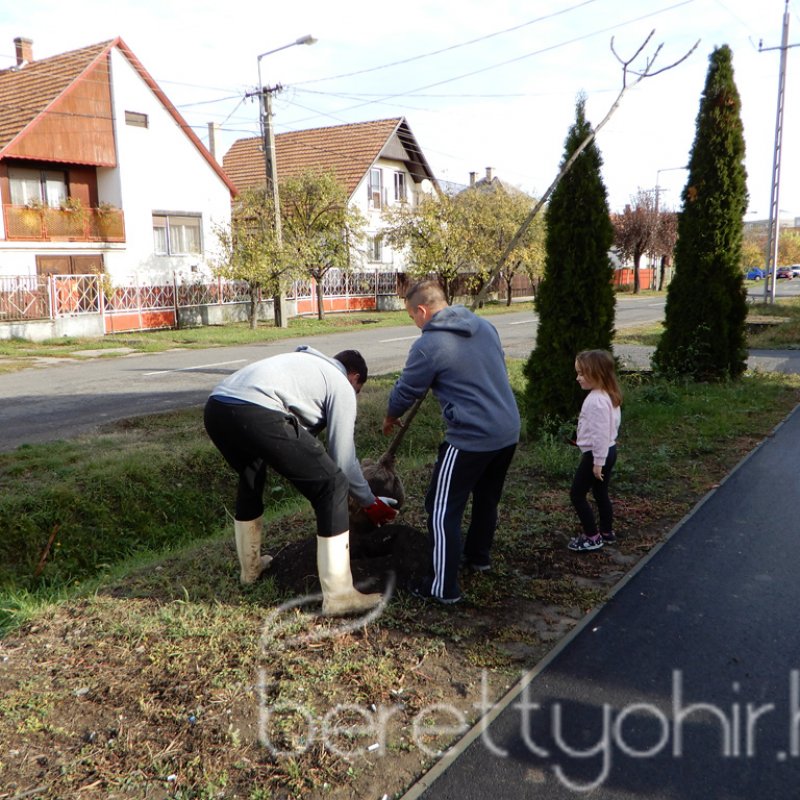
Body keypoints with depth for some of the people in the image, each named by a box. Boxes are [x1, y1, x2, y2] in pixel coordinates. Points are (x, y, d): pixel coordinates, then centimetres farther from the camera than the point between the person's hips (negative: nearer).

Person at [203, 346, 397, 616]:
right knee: (332, 486, 2)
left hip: (216, 407, 9)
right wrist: (370, 502, 28)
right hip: (256, 413, -9)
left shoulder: (306, 364, 38)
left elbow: (300, 443, 43)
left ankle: (250, 567, 50)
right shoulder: (342, 386, 16)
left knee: (250, 477, 35)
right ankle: (339, 595, 4)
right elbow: (344, 459, 14)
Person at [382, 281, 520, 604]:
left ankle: (443, 587, 8)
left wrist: (390, 418, 17)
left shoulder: (429, 345, -14)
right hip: (508, 431, 8)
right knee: (487, 498, 26)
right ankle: (478, 555, 45)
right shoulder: (485, 326, 8)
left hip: (471, 438, -8)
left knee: (443, 510, 3)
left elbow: (405, 391, -3)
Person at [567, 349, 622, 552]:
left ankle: (592, 537, 7)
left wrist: (598, 462, -21)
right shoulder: (608, 396, 7)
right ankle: (606, 533, 31)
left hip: (596, 454, -10)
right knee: (601, 493, 20)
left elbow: (600, 433, -26)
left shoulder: (596, 400, -25)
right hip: (608, 451, 10)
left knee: (577, 494, 1)